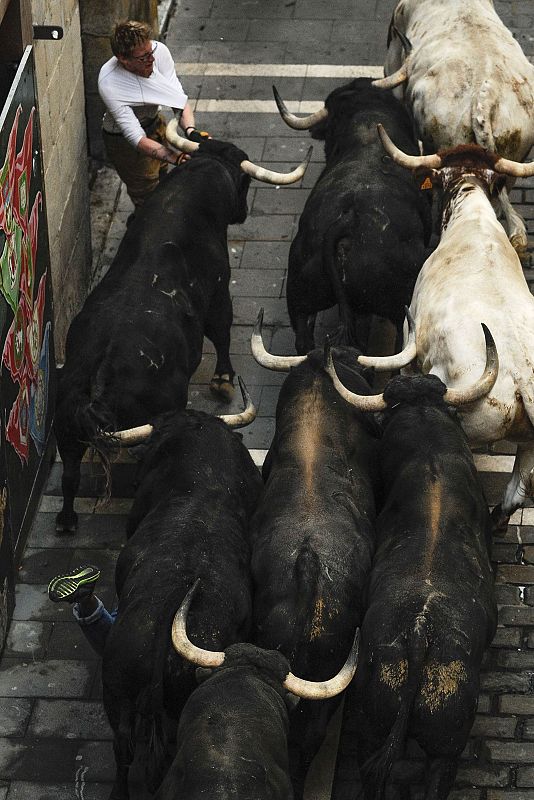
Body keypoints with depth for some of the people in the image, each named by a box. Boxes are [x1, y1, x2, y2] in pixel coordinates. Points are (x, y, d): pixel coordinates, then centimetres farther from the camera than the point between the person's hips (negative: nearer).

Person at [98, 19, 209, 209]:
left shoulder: (159, 51, -27)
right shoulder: (109, 84, -39)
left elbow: (178, 97, -22)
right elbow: (136, 138, -40)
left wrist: (191, 131, -42)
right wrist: (177, 158, -50)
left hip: (155, 123, 6)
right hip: (124, 140, -6)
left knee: (160, 182, 26)